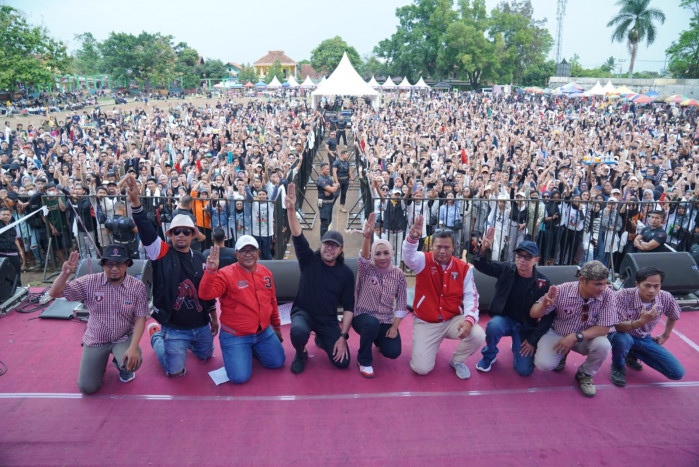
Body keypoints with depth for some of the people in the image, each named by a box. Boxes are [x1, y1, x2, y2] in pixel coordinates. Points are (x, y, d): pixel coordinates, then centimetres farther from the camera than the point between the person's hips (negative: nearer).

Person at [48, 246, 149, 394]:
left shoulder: (137, 287, -15)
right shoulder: (89, 282, -13)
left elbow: (140, 318, -13)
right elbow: (54, 293, -13)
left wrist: (133, 347, -25)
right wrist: (65, 274, -34)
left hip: (124, 338, -1)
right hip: (95, 340, 2)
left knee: (133, 362, -32)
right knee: (87, 387, -1)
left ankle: (123, 366, 9)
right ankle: (102, 359, 31)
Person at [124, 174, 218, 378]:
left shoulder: (200, 259, 0)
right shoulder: (162, 253, -11)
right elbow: (146, 231, -27)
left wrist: (214, 318, 11)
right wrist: (135, 201, -40)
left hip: (202, 325, 4)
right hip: (174, 328, -4)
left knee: (206, 356, 24)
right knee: (175, 371, 8)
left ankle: (185, 343, 50)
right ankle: (156, 335, 32)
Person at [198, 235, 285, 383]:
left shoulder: (265, 272, 1)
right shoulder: (226, 274, -16)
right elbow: (205, 294, -30)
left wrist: (277, 327, 20)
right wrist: (211, 270, -44)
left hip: (264, 332, 5)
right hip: (235, 336, -5)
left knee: (277, 363, 8)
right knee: (240, 377, -11)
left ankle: (253, 349, 33)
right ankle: (240, 353, 22)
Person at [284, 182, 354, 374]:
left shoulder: (346, 272, -7)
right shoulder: (309, 259, -9)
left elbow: (348, 306, -5)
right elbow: (297, 236, -26)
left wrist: (342, 336, -12)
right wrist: (291, 210, -43)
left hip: (328, 320, 2)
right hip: (303, 312, -2)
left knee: (343, 361, -8)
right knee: (299, 331, -38)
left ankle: (322, 340, 27)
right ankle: (300, 354, 1)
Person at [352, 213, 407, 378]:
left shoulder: (399, 274, -2)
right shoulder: (366, 269, -9)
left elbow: (402, 303, -1)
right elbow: (363, 257, -33)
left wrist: (394, 327, -10)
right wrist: (367, 236, -53)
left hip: (387, 321, 3)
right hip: (363, 317, -3)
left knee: (393, 352, -14)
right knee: (372, 323, -37)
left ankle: (379, 339, 25)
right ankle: (364, 360, -9)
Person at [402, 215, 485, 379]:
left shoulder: (463, 268, -4)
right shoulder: (423, 261, -11)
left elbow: (471, 296, -5)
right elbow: (408, 256, -33)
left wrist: (469, 319, -24)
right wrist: (412, 237, -55)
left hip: (453, 320, 2)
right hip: (425, 323, -2)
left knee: (478, 336, -25)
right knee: (421, 368, -11)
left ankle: (457, 360, 9)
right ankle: (429, 346, 27)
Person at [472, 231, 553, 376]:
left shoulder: (544, 283, -13)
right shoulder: (507, 269, -11)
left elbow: (548, 315, -8)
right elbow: (480, 265, -12)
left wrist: (533, 340, -10)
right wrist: (483, 248, -36)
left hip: (527, 327, 0)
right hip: (505, 319, 0)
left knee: (524, 370, -8)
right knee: (493, 326, -36)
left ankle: (518, 346, 27)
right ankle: (489, 355, -4)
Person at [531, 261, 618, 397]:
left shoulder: (607, 295, -19)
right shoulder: (562, 290, -22)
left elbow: (604, 328, -18)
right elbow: (533, 314, -16)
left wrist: (576, 336, -31)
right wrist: (544, 304, -39)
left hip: (586, 337, 1)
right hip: (557, 334, -1)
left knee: (603, 345, -30)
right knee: (544, 364, -23)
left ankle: (585, 374, 1)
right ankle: (562, 353, 14)